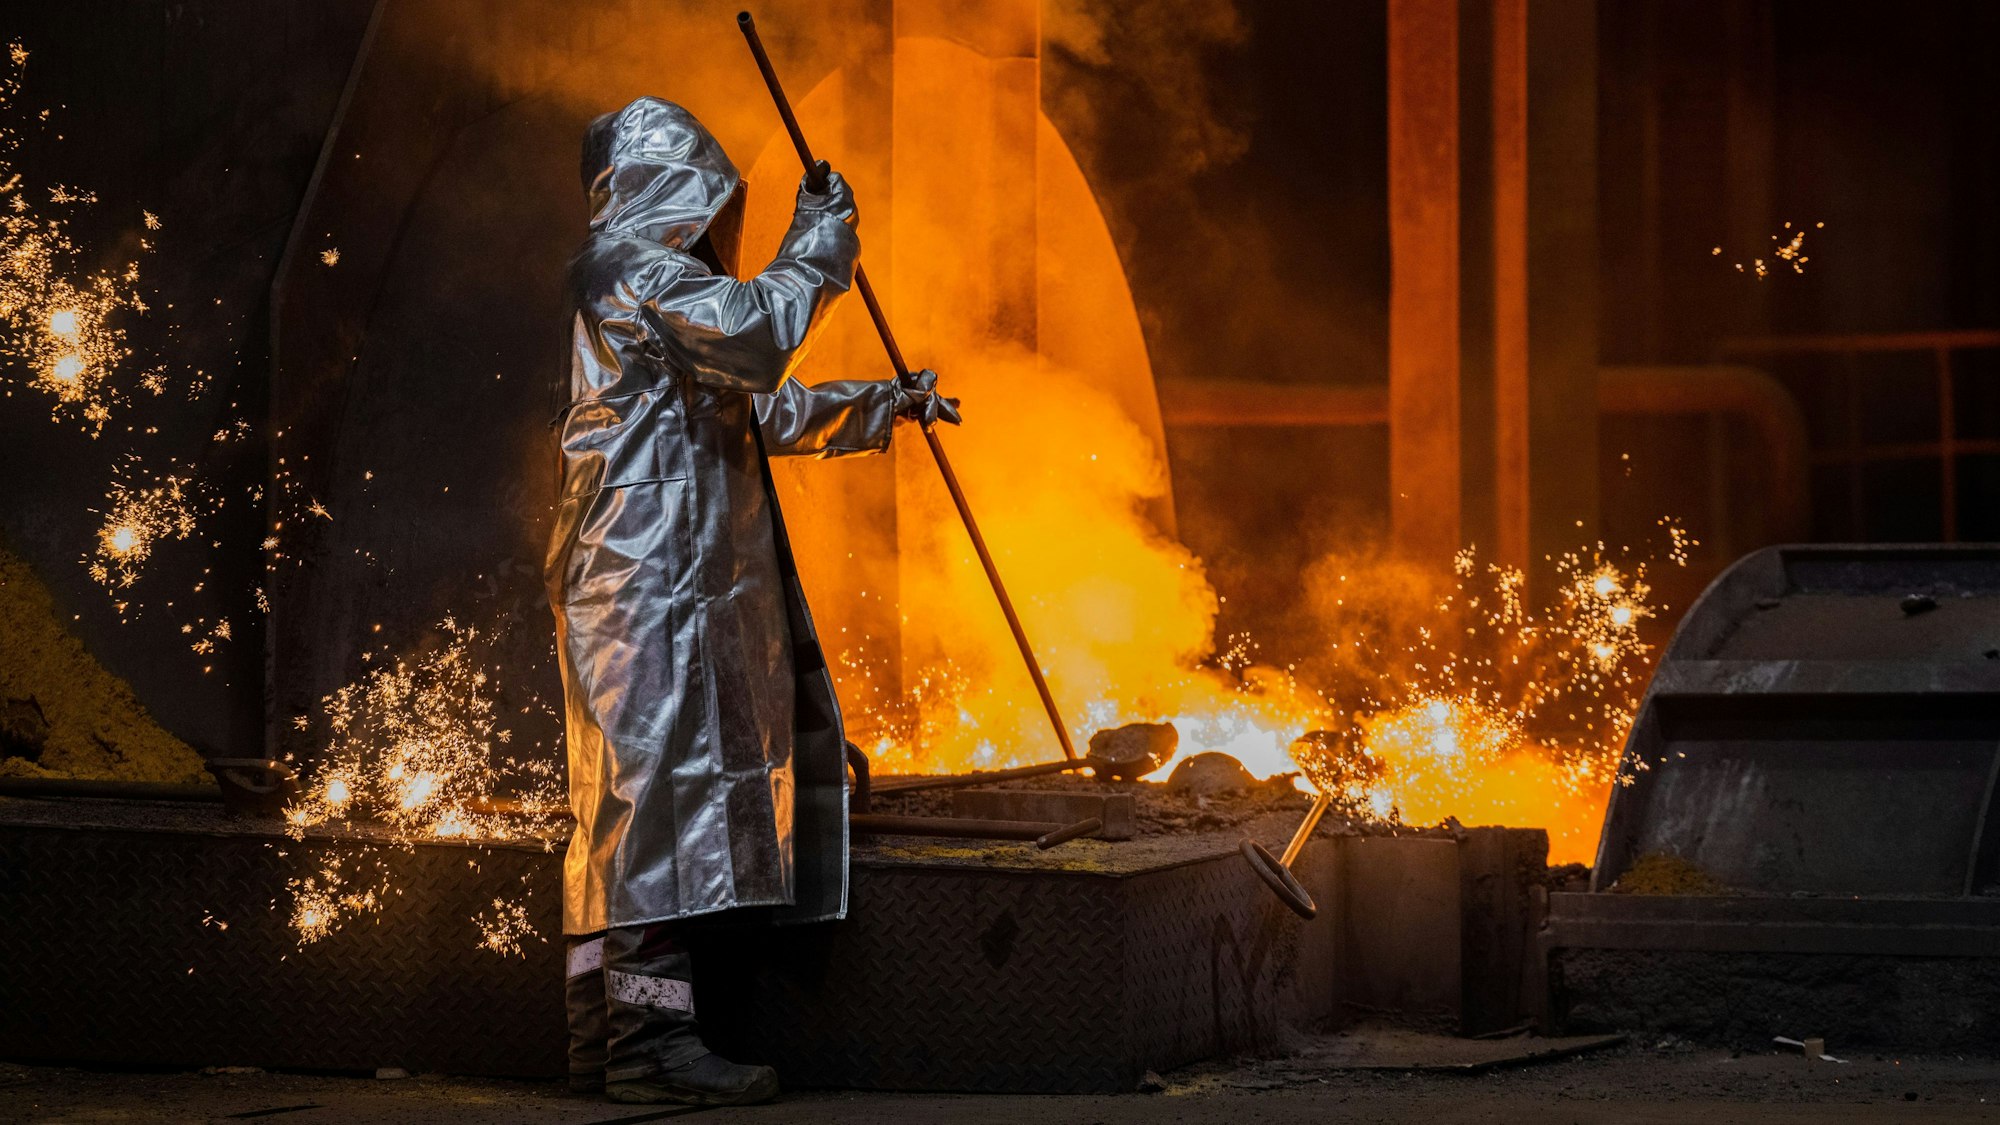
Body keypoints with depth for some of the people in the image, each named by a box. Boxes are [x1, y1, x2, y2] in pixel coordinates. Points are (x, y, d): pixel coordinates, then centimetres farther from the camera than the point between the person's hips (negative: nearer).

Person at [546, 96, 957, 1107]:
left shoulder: (645, 274, 27)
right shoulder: (631, 262, -6)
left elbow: (763, 409, 35)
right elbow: (756, 335, -20)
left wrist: (888, 404, 38)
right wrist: (819, 242, -6)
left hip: (669, 576, 11)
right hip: (651, 565, -11)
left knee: (624, 793, 8)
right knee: (662, 769, -14)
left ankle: (604, 1026, 10)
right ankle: (650, 1034, -17)